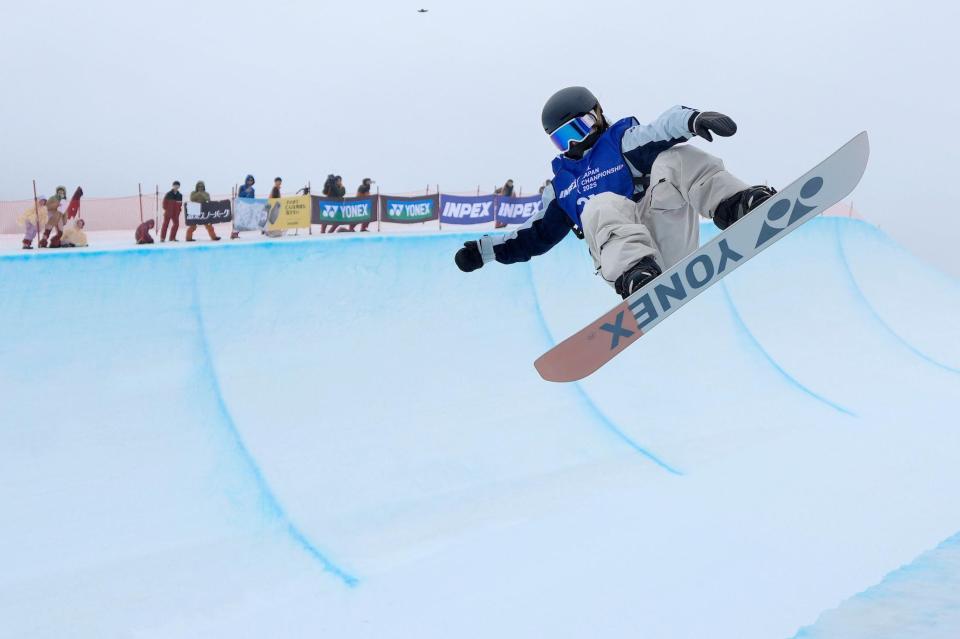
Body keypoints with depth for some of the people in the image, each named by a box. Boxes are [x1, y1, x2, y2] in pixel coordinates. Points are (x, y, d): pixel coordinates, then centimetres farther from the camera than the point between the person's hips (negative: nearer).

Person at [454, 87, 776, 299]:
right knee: (602, 207, -31)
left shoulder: (622, 141, 15)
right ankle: (637, 276, -59)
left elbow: (662, 131, -7)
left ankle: (734, 205, -42)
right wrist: (483, 250, 27)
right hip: (623, 253, 2)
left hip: (670, 240, -1)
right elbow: (536, 235, 34)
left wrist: (691, 119, -30)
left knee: (675, 158, -19)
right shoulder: (562, 185, 30)